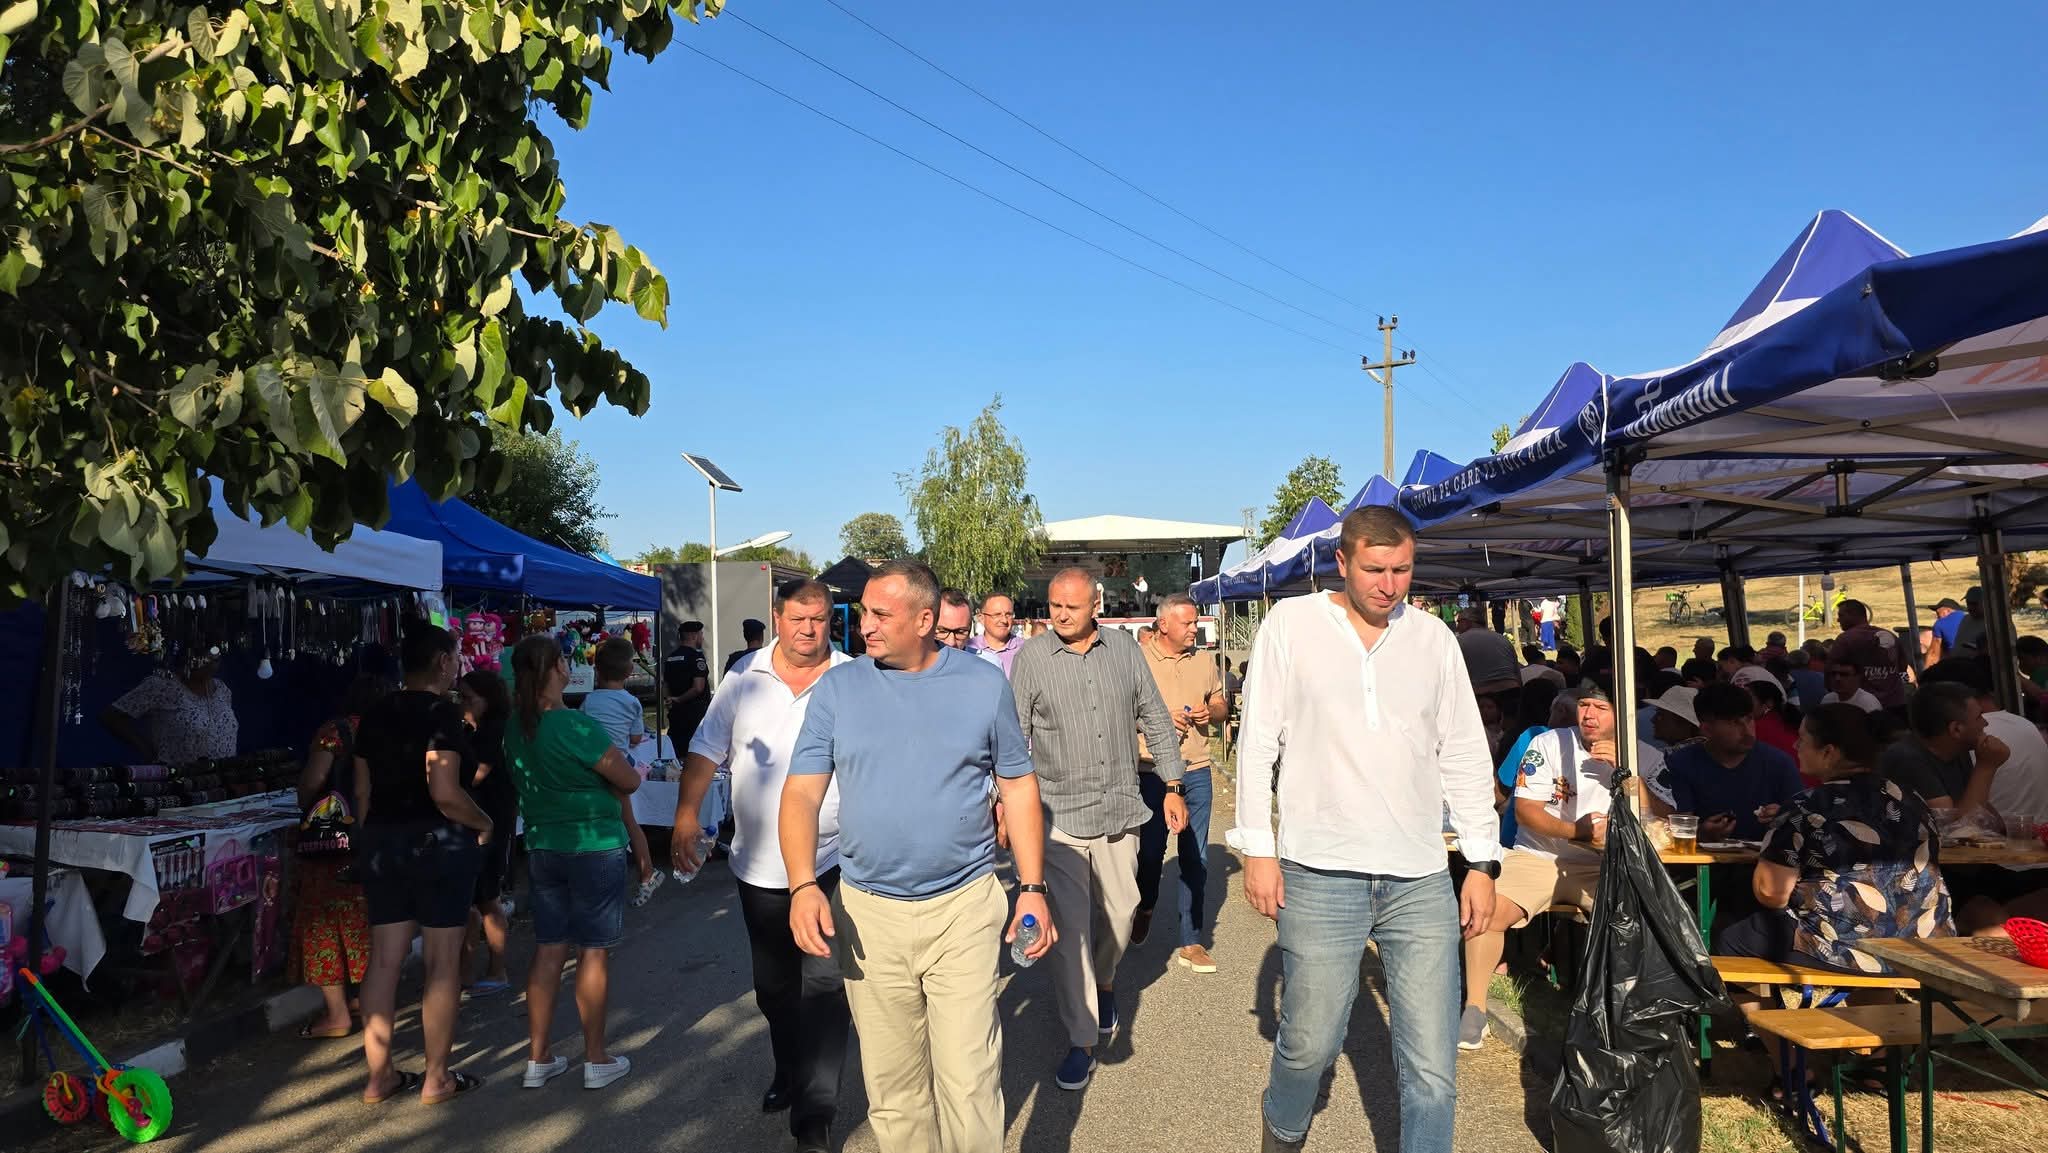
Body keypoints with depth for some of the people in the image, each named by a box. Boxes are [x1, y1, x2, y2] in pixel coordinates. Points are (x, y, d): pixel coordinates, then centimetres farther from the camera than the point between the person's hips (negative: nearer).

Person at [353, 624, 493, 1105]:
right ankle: (437, 1078, 10)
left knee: (383, 960, 10)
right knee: (443, 962, 3)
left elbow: (362, 792, 12)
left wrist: (373, 839, 22)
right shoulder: (441, 713, -14)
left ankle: (380, 1076, 18)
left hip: (382, 842, 7)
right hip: (438, 842, -7)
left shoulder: (375, 715, 9)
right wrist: (484, 825, -7)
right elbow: (446, 794, -22)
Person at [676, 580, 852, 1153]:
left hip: (830, 862, -3)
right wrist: (686, 816, -8)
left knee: (823, 986, -4)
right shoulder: (744, 678, 1)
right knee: (773, 985, 20)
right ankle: (789, 1073, 42)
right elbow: (706, 751, 4)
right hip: (759, 863, 4)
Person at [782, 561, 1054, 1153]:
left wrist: (1032, 888, 1)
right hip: (867, 915, 2)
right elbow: (801, 792, -2)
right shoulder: (837, 688, 1)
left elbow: (1019, 786, 6)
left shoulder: (984, 683, 0)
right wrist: (803, 884, -17)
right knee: (891, 1088, 13)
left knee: (969, 1083, -3)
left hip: (964, 908, -1)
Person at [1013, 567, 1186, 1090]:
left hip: (1121, 808, 3)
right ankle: (1082, 1041, 9)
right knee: (1070, 926, -3)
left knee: (1119, 912, 12)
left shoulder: (1124, 647, 4)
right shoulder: (1032, 656, -4)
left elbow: (1155, 720, 11)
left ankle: (1104, 983, 44)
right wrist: (1007, 801, -6)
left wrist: (1172, 786, 9)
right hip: (1060, 813, -3)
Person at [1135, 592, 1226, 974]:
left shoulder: (1203, 662, 11)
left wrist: (1211, 712, -4)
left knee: (1195, 857, 5)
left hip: (1196, 771, 4)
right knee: (1150, 851, 6)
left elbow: (1222, 705, 19)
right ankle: (1145, 907, 38)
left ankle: (1191, 942, 14)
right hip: (1152, 770, -4)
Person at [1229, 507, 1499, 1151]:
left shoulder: (1433, 638, 8)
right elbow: (1258, 743, 2)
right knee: (1309, 1044, 8)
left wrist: (1483, 861, 8)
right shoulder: (1290, 625, 1)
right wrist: (1257, 847, -2)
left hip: (1421, 881, 2)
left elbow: (1465, 756, 12)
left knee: (1432, 1068, 1)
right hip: (1319, 877, -2)